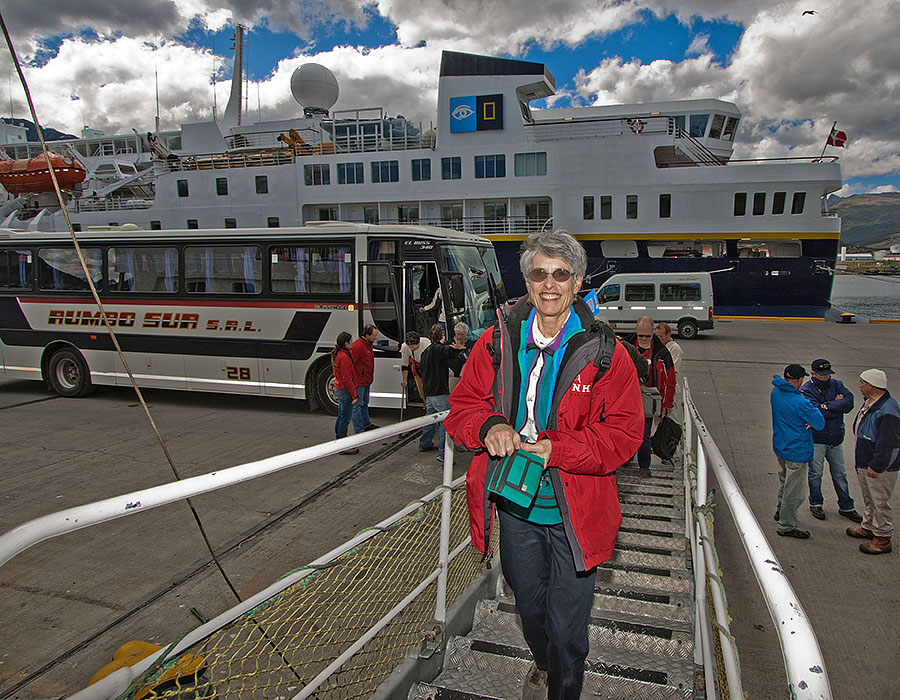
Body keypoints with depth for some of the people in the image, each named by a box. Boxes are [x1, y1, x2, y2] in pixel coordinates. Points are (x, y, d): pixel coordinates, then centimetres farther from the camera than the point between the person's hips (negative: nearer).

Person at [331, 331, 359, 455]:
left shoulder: (336, 354, 8)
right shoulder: (344, 357, -23)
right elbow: (347, 378, -23)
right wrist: (354, 395, -18)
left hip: (338, 388, 10)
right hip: (345, 391, -10)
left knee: (340, 416, 19)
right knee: (345, 418, -2)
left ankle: (338, 440, 31)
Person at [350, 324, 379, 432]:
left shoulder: (368, 344, 11)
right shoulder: (357, 346, -22)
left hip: (366, 381, 10)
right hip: (359, 382, -10)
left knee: (364, 403, 21)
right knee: (357, 405, -3)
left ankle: (367, 424, 34)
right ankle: (359, 430, 1)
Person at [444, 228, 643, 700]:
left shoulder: (604, 353, -12)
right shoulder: (497, 342, -4)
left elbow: (624, 434, -12)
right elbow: (463, 404, 2)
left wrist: (556, 449, -24)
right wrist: (489, 426, -20)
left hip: (572, 517, -3)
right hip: (515, 507, 4)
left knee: (567, 630, 11)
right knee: (529, 608, 28)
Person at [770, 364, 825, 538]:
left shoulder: (776, 392, -5)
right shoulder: (801, 403, -28)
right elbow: (820, 424, -16)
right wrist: (813, 408, 1)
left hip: (779, 447, 8)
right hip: (796, 452, -8)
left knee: (784, 481, 28)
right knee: (793, 489, 5)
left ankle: (780, 510, 47)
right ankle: (786, 525, 16)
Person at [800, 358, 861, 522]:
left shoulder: (836, 385, 1)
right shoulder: (806, 391, -12)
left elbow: (849, 402, -16)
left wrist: (828, 406, -23)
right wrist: (837, 405, -16)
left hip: (835, 438, 4)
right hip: (816, 439, -4)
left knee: (839, 473, 15)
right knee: (816, 473, 7)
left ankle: (846, 507, 27)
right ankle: (816, 503, 25)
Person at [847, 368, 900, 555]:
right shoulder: (869, 403, 8)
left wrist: (876, 467, -22)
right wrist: (862, 463, 23)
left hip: (880, 468, -10)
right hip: (864, 463, 10)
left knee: (880, 502, 1)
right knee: (869, 499, 23)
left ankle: (882, 539, 12)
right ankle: (868, 527, 38)